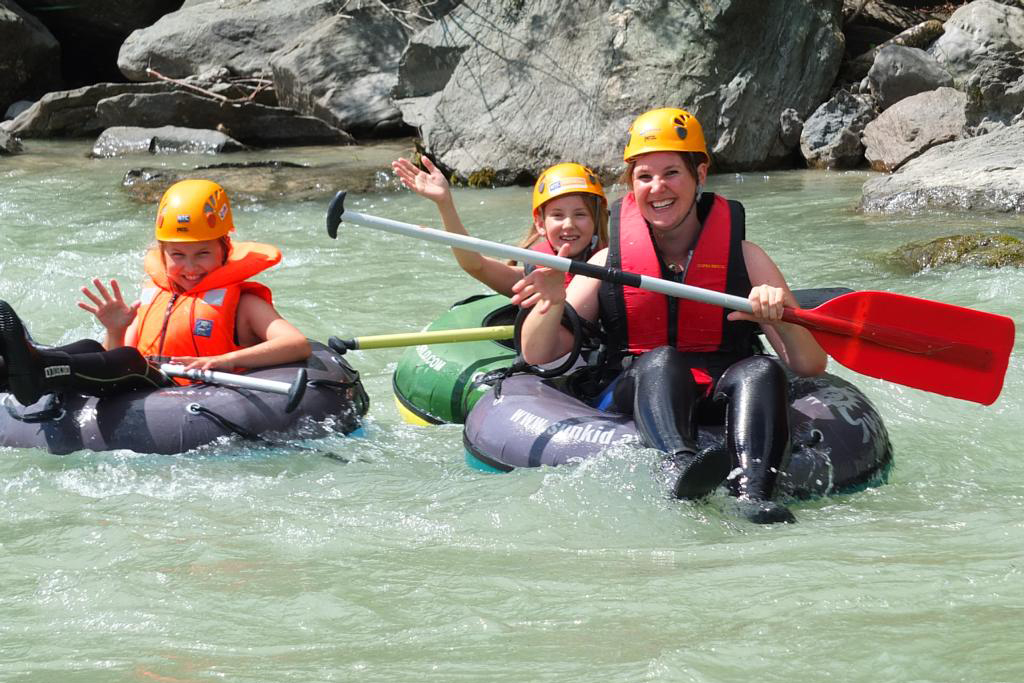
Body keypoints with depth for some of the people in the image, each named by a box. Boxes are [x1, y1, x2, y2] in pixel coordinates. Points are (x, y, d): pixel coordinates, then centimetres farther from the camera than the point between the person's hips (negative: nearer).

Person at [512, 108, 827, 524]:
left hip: (720, 403, 1)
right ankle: (679, 465, -64)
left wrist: (779, 317, -18)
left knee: (761, 372, -31)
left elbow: (811, 365, 3)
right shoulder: (607, 263, 12)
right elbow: (538, 356, 5)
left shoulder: (743, 258, 11)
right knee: (661, 362, -33)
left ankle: (751, 490, -57)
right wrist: (552, 302, -15)